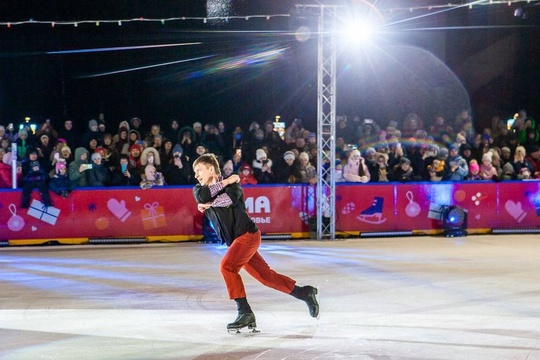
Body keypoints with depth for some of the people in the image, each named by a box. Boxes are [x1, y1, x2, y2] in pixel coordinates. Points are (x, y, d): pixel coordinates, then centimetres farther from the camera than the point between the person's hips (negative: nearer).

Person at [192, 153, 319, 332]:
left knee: (227, 266, -24)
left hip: (248, 235, -7)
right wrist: (225, 182, -16)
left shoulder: (232, 185, -7)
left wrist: (209, 204, -21)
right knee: (265, 275, 9)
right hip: (235, 241, 7)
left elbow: (230, 198, -29)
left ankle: (245, 312, -21)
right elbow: (201, 197, -17)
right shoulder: (199, 189, 8)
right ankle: (305, 293, 21)